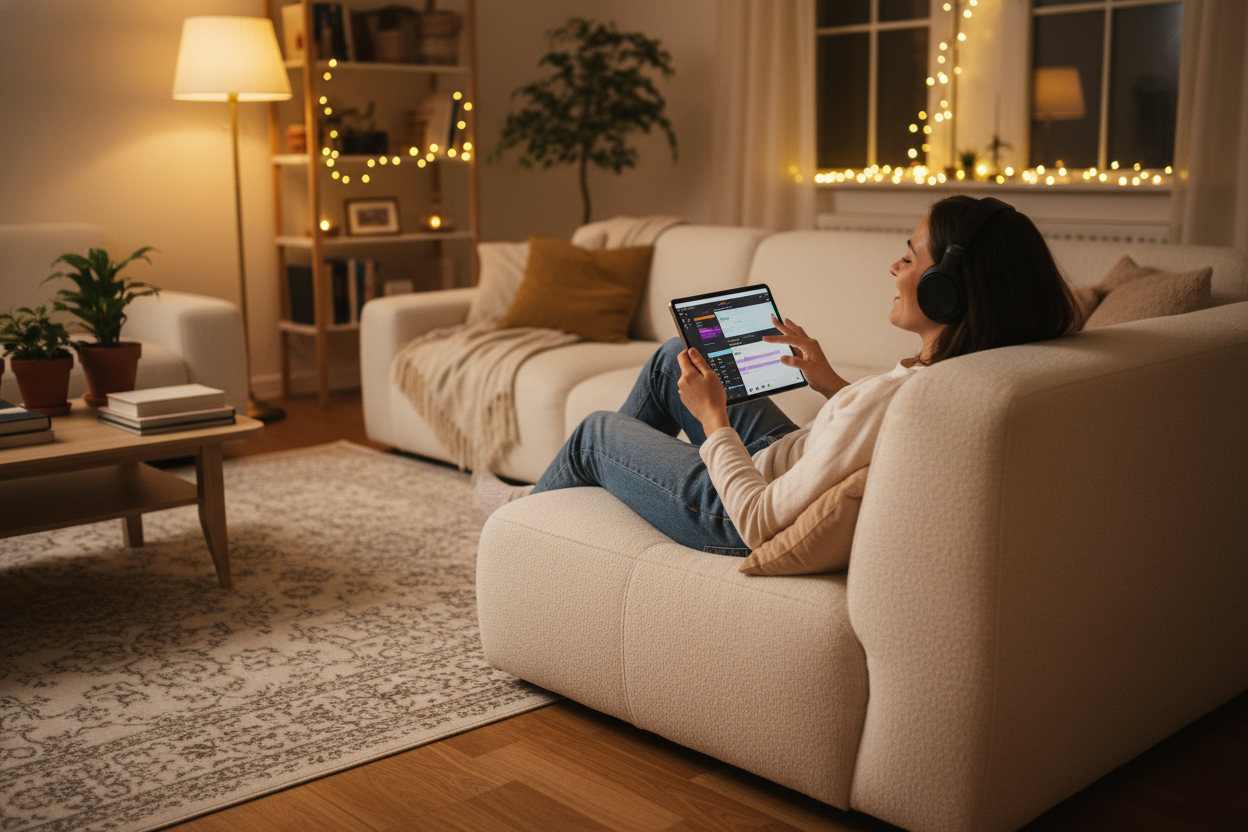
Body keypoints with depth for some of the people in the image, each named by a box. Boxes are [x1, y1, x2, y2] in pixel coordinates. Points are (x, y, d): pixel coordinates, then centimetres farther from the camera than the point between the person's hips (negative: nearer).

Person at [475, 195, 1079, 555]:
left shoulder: (887, 401, -41)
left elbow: (760, 524, -32)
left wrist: (712, 417, -20)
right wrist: (831, 384, 1)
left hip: (739, 518, -8)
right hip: (786, 465, 8)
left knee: (595, 431, 14)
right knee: (672, 356, 20)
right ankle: (551, 495, 40)